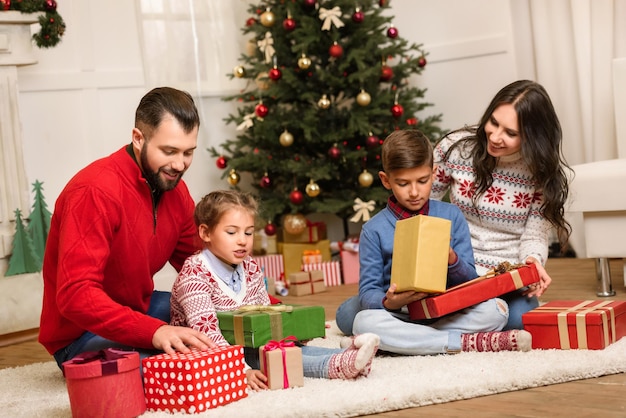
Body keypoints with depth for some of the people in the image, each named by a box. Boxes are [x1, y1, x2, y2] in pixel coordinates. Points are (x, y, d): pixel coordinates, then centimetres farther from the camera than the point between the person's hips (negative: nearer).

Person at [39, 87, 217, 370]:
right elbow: (75, 296, -34)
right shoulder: (96, 192, -27)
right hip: (81, 334, -8)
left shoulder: (175, 189, 0)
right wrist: (154, 331, -45)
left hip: (139, 310, 8)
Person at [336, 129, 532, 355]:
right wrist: (388, 302, -25)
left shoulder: (452, 216, 5)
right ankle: (467, 343, -28)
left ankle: (404, 339, -22)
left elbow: (470, 280, 6)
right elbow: (367, 291, -2)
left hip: (448, 312, 1)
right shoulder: (374, 230, 1)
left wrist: (452, 259, -16)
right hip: (400, 314, -1)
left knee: (496, 310, -23)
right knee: (364, 322, -33)